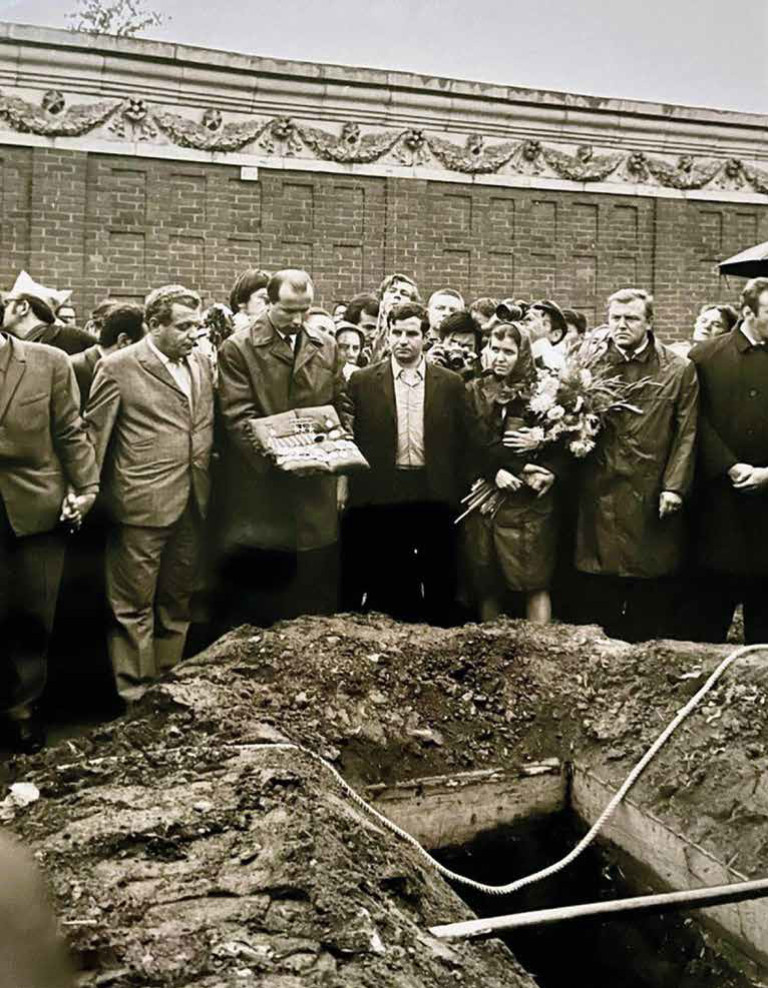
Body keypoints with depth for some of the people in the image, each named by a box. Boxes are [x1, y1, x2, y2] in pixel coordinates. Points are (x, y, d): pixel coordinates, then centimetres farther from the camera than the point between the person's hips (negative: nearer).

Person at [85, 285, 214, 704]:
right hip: (143, 502, -5)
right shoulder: (118, 367, -6)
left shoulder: (201, 363, 11)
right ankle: (133, 695, 16)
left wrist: (207, 483, 6)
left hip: (192, 502, 6)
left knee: (178, 601, 16)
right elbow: (94, 432, -3)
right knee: (134, 605, 4)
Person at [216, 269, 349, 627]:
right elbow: (238, 417, -9)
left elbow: (342, 408, 15)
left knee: (317, 598, 8)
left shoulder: (327, 347, 12)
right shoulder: (237, 349, -2)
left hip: (317, 490, 4)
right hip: (260, 493, -3)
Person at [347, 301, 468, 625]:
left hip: (436, 497, 1)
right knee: (387, 589, 8)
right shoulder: (362, 381, 4)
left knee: (440, 586, 8)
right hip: (382, 497, -1)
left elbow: (461, 442, 7)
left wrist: (457, 493, 1)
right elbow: (351, 439, 3)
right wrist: (354, 494, -1)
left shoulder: (450, 383, 6)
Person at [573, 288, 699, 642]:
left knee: (652, 597, 7)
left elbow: (686, 434, 0)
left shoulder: (679, 370, 2)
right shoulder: (592, 363, 6)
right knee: (598, 594, 5)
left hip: (653, 497, -1)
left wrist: (674, 486, -7)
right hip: (601, 493, 1)